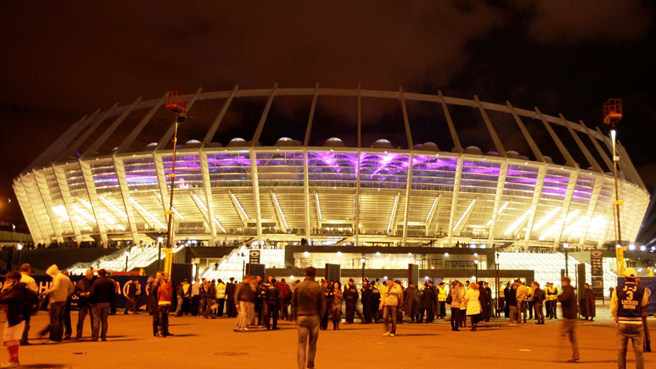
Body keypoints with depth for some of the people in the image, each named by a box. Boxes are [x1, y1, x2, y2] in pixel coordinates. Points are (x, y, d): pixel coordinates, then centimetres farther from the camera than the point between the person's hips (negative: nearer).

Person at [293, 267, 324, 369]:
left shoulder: (298, 287, -3)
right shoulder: (318, 287, -5)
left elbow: (293, 302, 3)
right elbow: (322, 304, -2)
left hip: (301, 317, 0)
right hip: (314, 317, 0)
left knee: (301, 345, 0)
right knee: (312, 344, 15)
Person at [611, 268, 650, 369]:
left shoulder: (617, 290, -7)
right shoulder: (642, 291, -9)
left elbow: (613, 308, -3)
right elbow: (644, 306, 7)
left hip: (622, 323, 1)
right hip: (637, 323, -1)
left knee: (621, 350, 12)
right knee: (638, 351, 9)